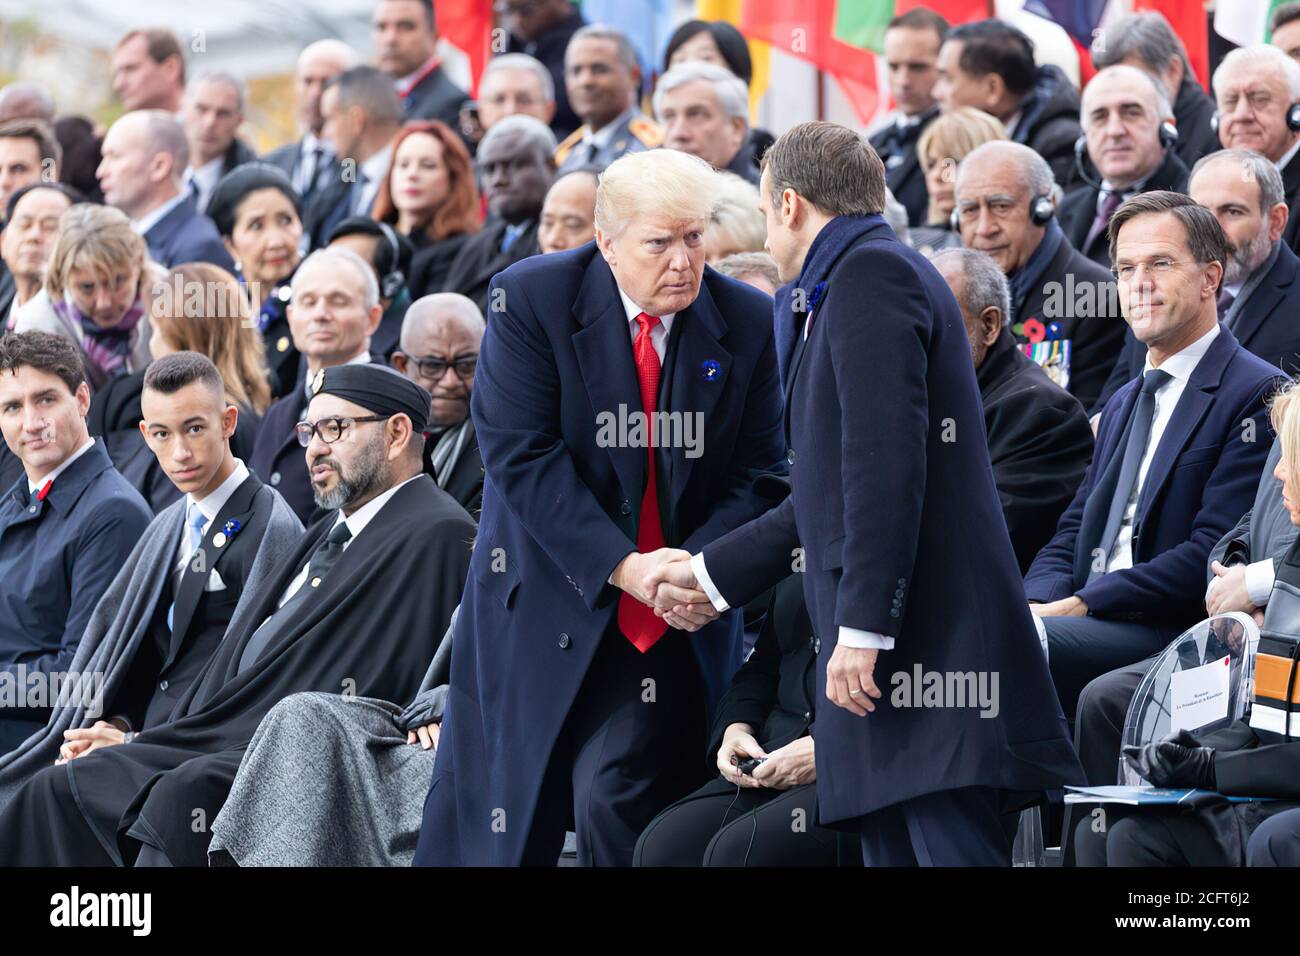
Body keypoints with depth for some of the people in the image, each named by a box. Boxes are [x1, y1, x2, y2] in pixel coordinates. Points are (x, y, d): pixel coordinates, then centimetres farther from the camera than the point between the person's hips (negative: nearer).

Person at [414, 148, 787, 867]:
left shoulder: (747, 323, -2)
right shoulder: (530, 300, -9)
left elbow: (758, 474, 0)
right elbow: (521, 456, -14)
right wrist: (622, 566, -22)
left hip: (675, 620, 0)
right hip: (548, 597, 0)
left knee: (613, 798, -17)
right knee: (499, 820, 5)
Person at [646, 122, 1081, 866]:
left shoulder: (869, 273, -7)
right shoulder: (874, 272, 25)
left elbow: (889, 462, -18)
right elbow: (835, 491, 30)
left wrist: (862, 625, -21)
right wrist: (713, 575, 36)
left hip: (931, 639, -10)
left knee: (955, 851, -16)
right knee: (892, 850, 6)